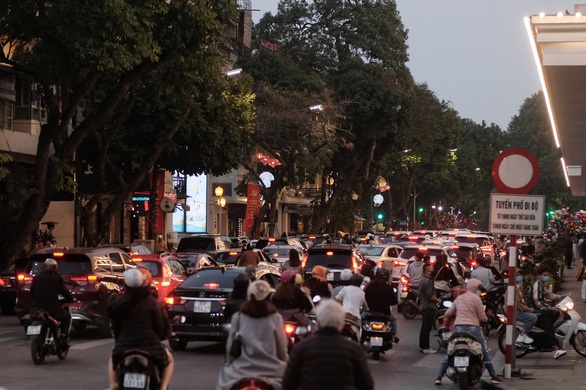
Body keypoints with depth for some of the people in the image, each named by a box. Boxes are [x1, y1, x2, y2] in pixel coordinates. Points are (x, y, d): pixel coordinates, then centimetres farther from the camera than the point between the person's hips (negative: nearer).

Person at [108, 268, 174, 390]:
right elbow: (159, 327, -3)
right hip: (150, 347, -3)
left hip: (124, 348, 3)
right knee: (168, 359, 28)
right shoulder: (151, 302, -8)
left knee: (113, 358, 38)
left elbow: (115, 328, 6)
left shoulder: (117, 303, 1)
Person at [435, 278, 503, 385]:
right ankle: (493, 376, 12)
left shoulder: (458, 298, 15)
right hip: (472, 328, -4)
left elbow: (447, 314, 13)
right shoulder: (476, 298, -1)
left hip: (458, 328, 4)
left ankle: (439, 377, 2)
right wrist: (486, 318, 20)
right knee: (484, 352, 10)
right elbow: (482, 317, -3)